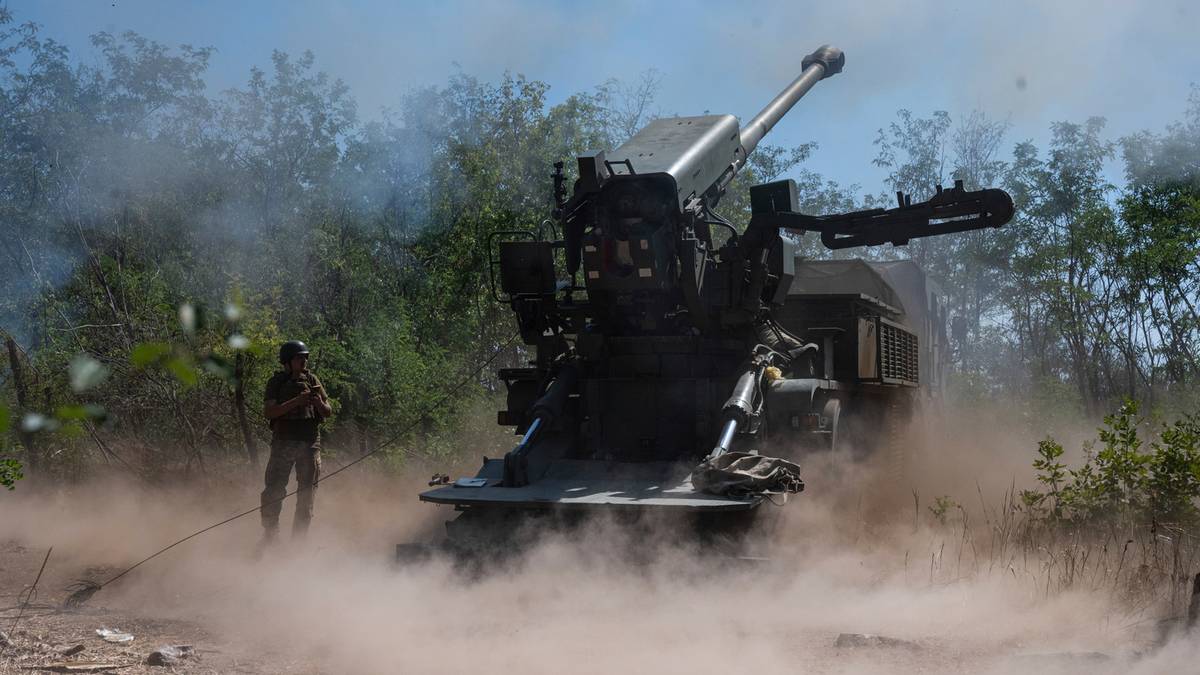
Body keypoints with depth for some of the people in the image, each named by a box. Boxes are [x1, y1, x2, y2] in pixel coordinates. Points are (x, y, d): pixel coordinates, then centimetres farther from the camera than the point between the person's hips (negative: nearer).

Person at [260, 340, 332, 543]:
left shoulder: (311, 380, 9)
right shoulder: (276, 382, 2)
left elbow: (329, 412, 11)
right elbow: (268, 412, -10)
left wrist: (320, 404, -13)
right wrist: (297, 401, -19)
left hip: (310, 444, 3)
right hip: (283, 443, -3)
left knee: (307, 494, 5)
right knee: (273, 491, -5)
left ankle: (299, 538, 14)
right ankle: (269, 536, 6)